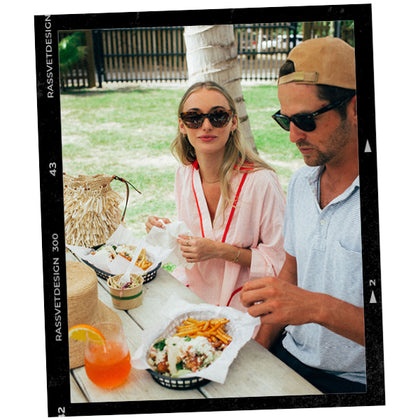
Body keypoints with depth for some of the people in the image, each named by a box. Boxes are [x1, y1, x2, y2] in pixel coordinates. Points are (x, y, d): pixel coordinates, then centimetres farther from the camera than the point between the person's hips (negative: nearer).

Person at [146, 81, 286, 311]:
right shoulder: (184, 175, 2)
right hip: (191, 293, 6)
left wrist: (219, 250, -21)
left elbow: (280, 262, -13)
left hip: (240, 305, -5)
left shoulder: (261, 181, -19)